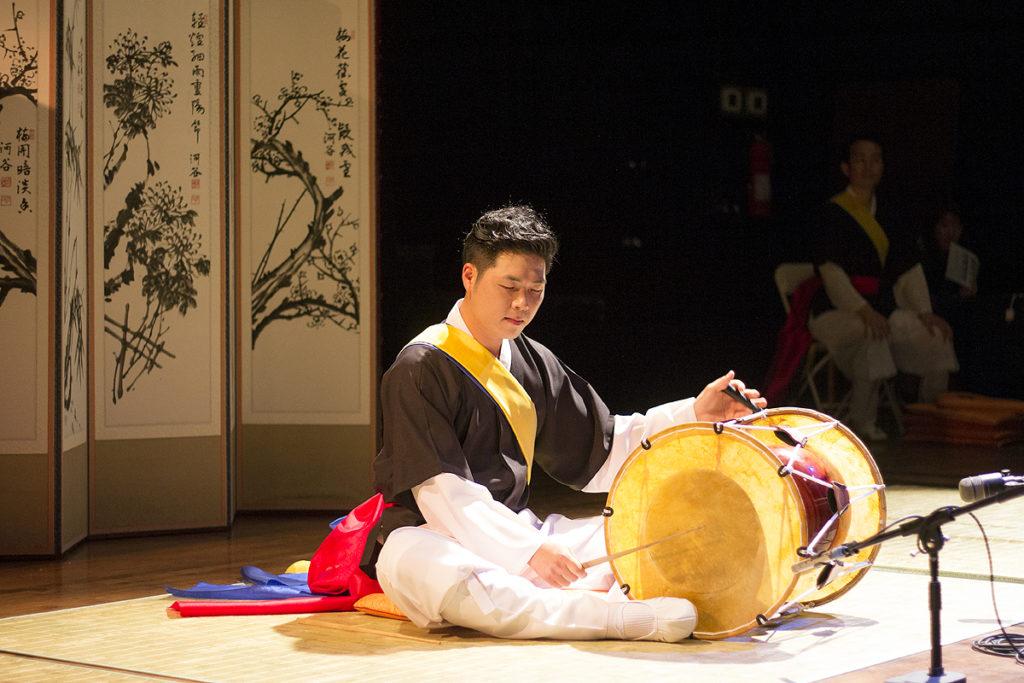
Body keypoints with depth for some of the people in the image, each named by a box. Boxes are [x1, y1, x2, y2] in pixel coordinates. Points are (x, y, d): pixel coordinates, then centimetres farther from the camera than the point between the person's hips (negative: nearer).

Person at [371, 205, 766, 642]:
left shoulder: (534, 364, 12)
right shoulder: (422, 368, -10)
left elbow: (602, 451, 13)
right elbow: (439, 491, -18)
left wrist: (694, 414, 1)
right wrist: (529, 550, -27)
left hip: (518, 532, 7)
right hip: (436, 537, -7)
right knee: (422, 567, -42)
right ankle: (613, 616, -45)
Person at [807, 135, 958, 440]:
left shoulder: (889, 218, 16)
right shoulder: (831, 215, -4)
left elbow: (909, 271, 12)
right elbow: (831, 273, -15)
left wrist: (925, 313, -4)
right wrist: (864, 311, -29)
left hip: (882, 308, 6)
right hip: (834, 312, -6)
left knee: (936, 335, -15)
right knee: (871, 335, -37)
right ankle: (862, 422, -24)